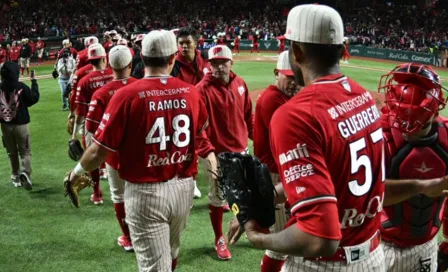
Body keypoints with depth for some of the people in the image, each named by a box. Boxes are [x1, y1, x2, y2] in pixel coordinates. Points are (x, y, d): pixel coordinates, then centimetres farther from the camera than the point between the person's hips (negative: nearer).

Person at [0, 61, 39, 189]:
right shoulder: (21, 87, -14)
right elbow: (34, 98, -7)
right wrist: (34, 82, 0)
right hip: (21, 124, -3)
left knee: (11, 153, 16)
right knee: (25, 151, 5)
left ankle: (15, 177, 21)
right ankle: (25, 172, -19)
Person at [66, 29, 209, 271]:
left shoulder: (127, 95, -16)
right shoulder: (190, 92, -3)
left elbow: (100, 150, -13)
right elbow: (202, 126, 20)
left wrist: (78, 171, 6)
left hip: (146, 192, -4)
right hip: (183, 186, 5)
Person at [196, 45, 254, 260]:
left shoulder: (240, 83, 3)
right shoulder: (202, 89, -17)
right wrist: (207, 151, -29)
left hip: (241, 150, 6)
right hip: (217, 154, -6)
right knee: (217, 198, 8)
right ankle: (219, 240, 25)